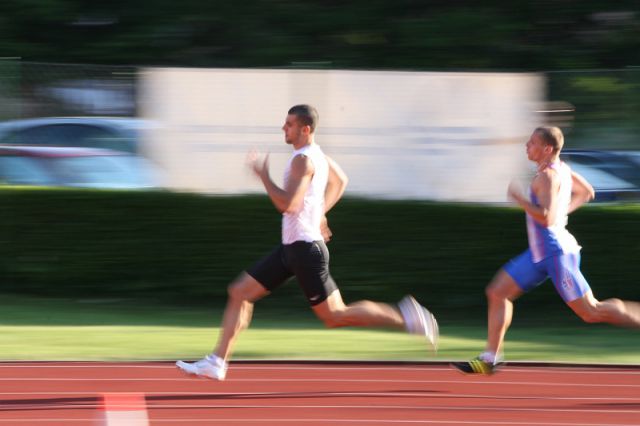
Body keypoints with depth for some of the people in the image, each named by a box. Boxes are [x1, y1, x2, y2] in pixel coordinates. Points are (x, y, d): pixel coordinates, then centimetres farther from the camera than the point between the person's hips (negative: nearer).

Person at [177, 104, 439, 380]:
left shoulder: (303, 160, -18)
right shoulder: (317, 155, 12)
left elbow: (287, 204, -28)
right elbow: (340, 181, 30)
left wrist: (263, 175, -17)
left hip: (305, 249, -10)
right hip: (291, 247, 10)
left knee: (335, 317, -4)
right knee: (239, 292, 6)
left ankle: (404, 316, 3)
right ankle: (217, 362, 5)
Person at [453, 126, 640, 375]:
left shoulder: (547, 177, -19)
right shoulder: (561, 168, 10)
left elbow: (546, 218, -30)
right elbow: (587, 192, 24)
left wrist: (520, 199, -19)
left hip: (555, 251, -10)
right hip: (540, 252, 10)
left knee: (591, 312, -6)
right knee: (497, 292, 7)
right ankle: (490, 358, 7)